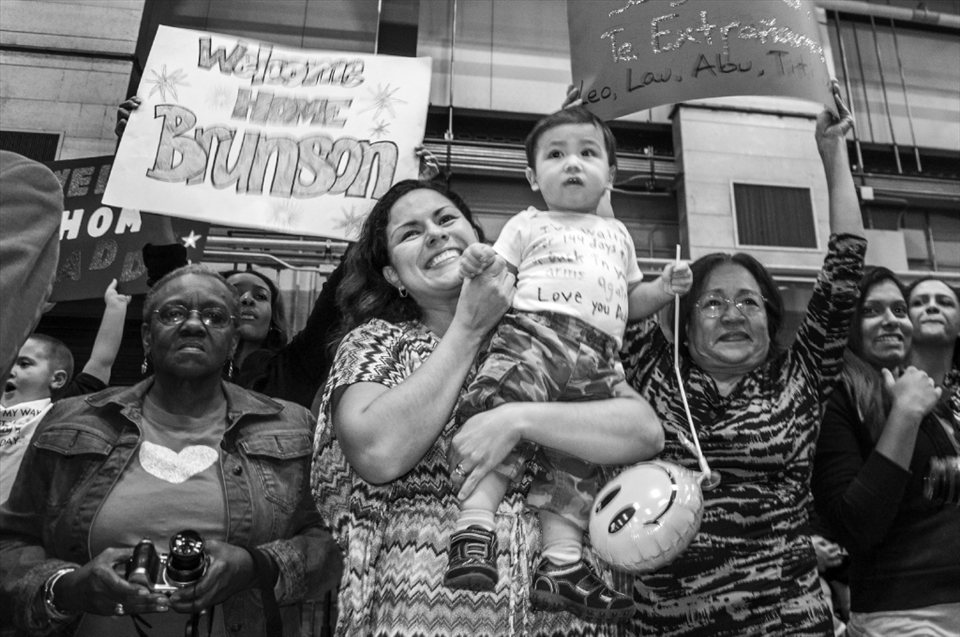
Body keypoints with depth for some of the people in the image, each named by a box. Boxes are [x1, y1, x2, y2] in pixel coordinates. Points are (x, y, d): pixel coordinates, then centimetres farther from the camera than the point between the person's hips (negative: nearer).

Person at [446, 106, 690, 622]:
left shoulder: (618, 235, 35)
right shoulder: (527, 224, 22)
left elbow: (629, 303, 36)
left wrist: (663, 289, 17)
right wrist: (478, 266, -10)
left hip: (598, 358, 4)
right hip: (532, 331, -4)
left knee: (581, 454, -7)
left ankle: (561, 561, -6)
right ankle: (474, 526, -28)